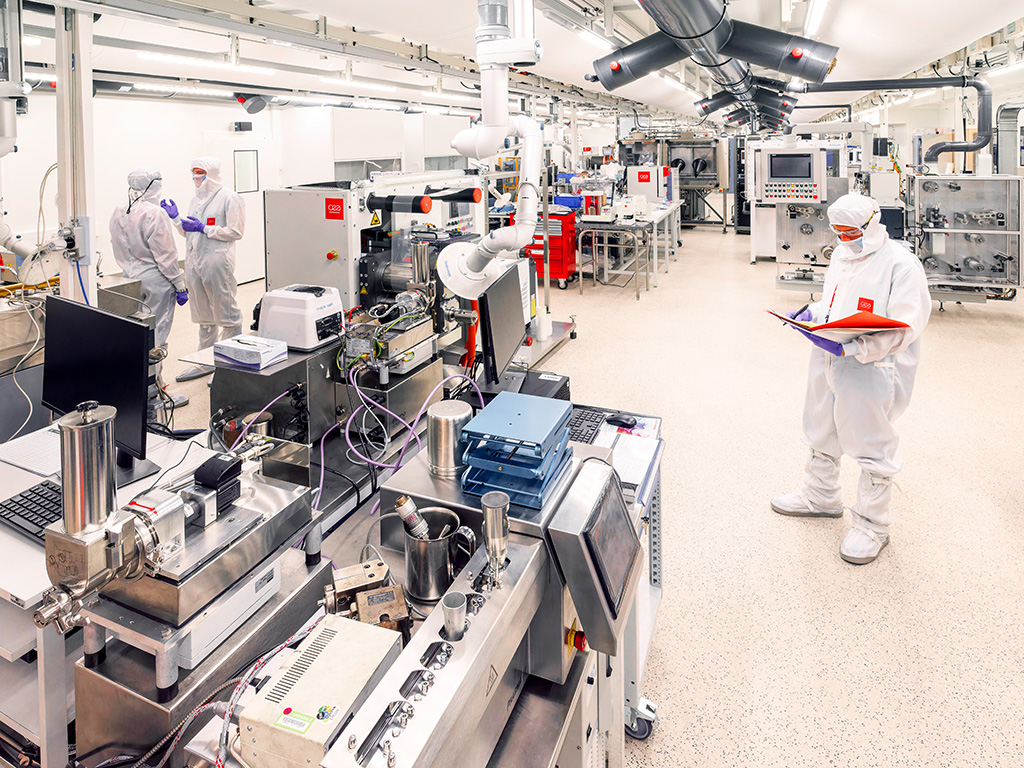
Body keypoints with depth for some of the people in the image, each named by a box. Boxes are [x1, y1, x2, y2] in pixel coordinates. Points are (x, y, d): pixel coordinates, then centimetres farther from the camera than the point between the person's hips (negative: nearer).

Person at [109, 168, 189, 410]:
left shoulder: (117, 213, 9)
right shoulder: (153, 214, -17)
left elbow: (119, 250, 16)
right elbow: (165, 255, -17)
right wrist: (180, 285, -11)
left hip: (131, 282, 8)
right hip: (155, 284, -8)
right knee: (155, 337, -2)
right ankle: (153, 392, 4)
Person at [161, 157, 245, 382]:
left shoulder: (229, 198, -6)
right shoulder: (196, 199, 18)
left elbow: (236, 232, -14)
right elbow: (189, 232, 24)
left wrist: (204, 228, -17)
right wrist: (175, 218, 7)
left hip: (217, 263, -8)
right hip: (194, 262, 8)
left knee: (226, 315, -2)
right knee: (204, 317, 15)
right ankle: (206, 363, 25)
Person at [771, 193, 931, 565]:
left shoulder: (901, 264, -13)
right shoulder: (841, 255, 12)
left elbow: (902, 328, -19)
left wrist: (849, 348, -29)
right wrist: (812, 314, 1)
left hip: (872, 372, -8)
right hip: (827, 363, 8)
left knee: (873, 448, 4)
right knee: (821, 433, 20)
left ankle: (871, 526, 20)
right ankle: (820, 497, 42)